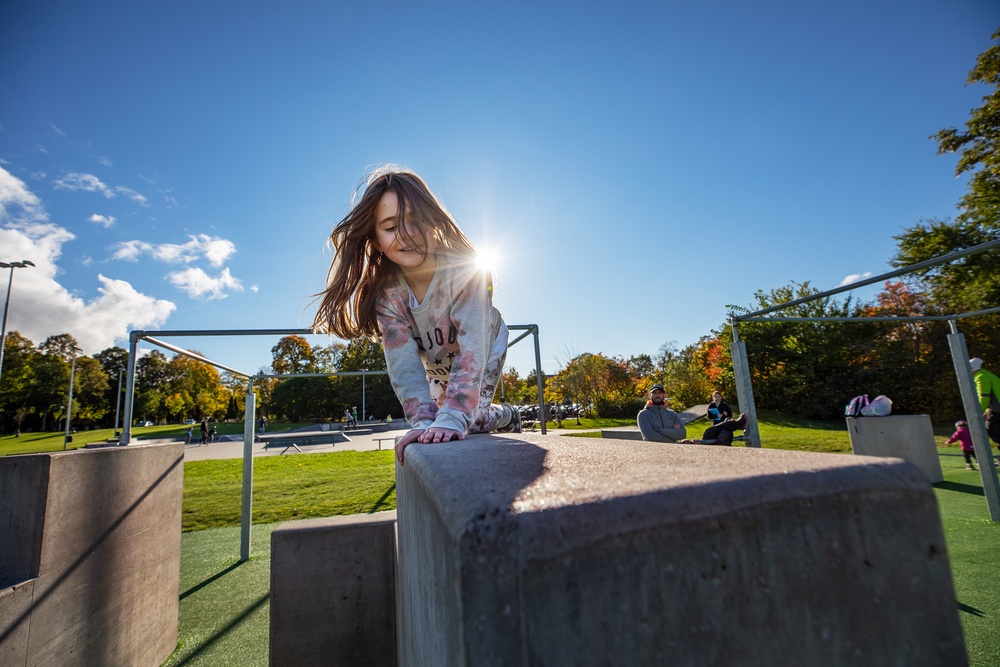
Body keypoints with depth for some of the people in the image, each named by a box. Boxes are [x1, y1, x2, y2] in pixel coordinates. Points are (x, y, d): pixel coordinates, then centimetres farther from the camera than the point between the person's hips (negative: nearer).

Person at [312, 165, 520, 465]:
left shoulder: (463, 270, -38)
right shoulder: (386, 293, -27)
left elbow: (472, 349, -46)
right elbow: (403, 363, -34)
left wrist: (450, 419, -57)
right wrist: (423, 422, -48)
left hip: (485, 349, -3)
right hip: (438, 361, 3)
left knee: (471, 420, -11)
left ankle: (505, 416, 24)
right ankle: (501, 414, 38)